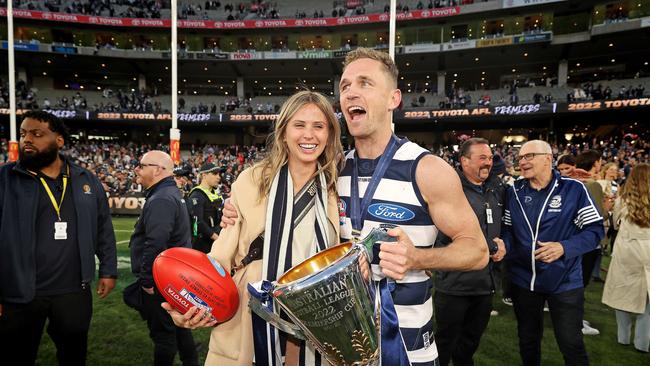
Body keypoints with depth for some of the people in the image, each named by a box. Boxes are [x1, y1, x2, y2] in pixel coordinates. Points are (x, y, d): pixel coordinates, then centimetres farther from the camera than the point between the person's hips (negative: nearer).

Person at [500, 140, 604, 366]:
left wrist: (564, 247, -25)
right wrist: (504, 245, -15)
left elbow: (595, 229, -10)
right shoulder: (513, 192, 0)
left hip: (564, 282, -3)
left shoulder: (573, 189, -11)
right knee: (527, 340, 20)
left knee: (571, 344, 9)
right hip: (522, 280, 4)